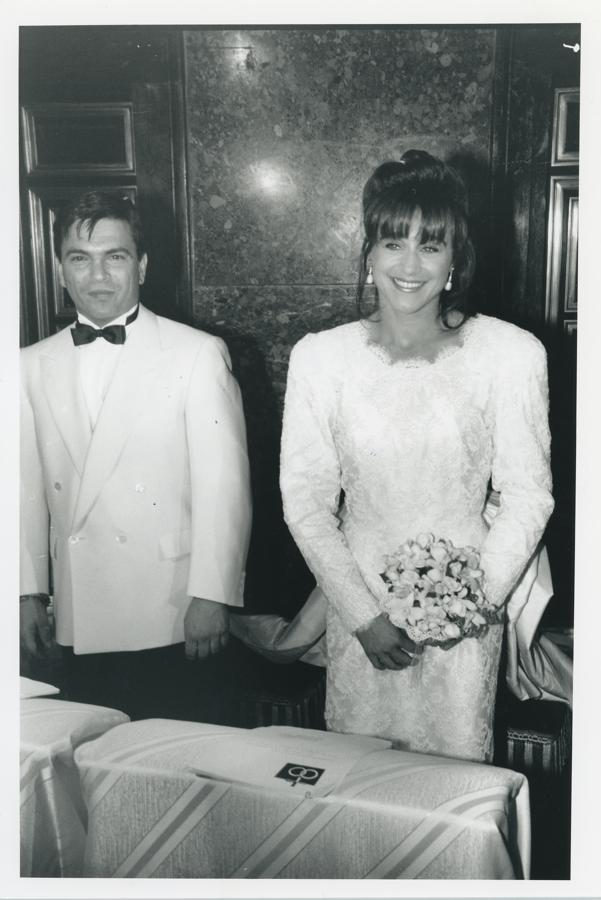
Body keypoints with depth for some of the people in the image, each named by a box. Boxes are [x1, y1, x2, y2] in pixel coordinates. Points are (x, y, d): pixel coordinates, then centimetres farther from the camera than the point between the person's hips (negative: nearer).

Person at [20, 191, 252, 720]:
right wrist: (29, 592, 8)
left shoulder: (198, 354, -5)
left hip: (169, 618, -3)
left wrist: (211, 596, -10)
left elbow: (224, 484, -7)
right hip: (79, 622, 4)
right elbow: (28, 488, 10)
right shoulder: (33, 366, 8)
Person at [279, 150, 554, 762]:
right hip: (359, 609, 1)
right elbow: (306, 504, -4)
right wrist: (363, 615, -8)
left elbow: (528, 493, -2)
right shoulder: (320, 358, -7)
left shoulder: (511, 355, -9)